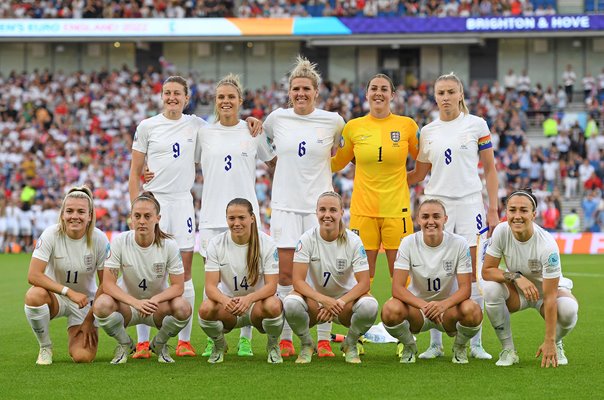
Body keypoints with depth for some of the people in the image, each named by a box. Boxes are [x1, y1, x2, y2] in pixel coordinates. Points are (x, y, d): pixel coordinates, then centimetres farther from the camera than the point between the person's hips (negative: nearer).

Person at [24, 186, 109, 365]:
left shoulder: (99, 239, -15)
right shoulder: (51, 234, -17)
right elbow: (33, 276, -24)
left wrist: (89, 320, -10)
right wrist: (69, 292, -32)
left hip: (85, 302, 0)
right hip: (55, 297, 0)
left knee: (83, 357, -21)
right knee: (34, 295, -37)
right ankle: (45, 347, -10)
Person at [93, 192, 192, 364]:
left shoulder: (169, 245, -13)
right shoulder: (120, 242, -15)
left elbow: (178, 286, -14)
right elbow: (108, 284, -19)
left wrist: (154, 300, -34)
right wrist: (136, 302, -35)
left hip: (158, 306, 0)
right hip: (128, 303, 0)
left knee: (183, 308, -33)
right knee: (101, 305, -34)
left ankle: (159, 344, 3)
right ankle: (125, 345, 0)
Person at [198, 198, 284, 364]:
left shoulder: (266, 243, -11)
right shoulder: (216, 244, -8)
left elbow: (271, 285, -16)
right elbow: (210, 286, -14)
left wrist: (249, 299, -38)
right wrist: (225, 300, -38)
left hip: (257, 303, -1)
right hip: (227, 302, 1)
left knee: (273, 305, -36)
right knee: (206, 309, -33)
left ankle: (273, 345, -2)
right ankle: (219, 345, 2)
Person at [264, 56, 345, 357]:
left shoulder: (333, 121, 0)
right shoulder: (277, 118, 2)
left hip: (319, 203, -1)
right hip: (285, 204, 1)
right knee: (286, 272, -2)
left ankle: (324, 339, 5)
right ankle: (285, 338, 6)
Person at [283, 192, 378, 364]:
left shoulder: (353, 241, -11)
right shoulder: (307, 239, -12)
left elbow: (364, 283, -15)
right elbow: (298, 281, -18)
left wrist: (340, 302, -32)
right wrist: (324, 300, -34)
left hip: (345, 299, 0)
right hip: (314, 299, 0)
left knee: (369, 306, -33)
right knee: (291, 303, -35)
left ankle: (350, 345, 0)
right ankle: (306, 345, -2)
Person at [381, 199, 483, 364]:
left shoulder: (459, 243, -12)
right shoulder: (409, 243, -11)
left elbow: (465, 288, -15)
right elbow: (397, 288, -18)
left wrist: (443, 305, -37)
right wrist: (424, 306, -36)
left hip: (448, 308, 0)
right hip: (416, 304, 0)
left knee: (472, 311, -35)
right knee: (391, 310, -34)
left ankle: (460, 347, 2)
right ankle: (409, 346, 2)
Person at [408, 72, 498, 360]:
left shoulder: (476, 125, 2)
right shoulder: (427, 132, 9)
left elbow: (490, 169, 4)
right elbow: (418, 174, 14)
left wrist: (493, 209, -1)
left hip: (469, 203, -2)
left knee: (472, 272, -3)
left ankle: (475, 343, 4)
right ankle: (435, 343, 6)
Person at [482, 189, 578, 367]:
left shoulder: (547, 245, -31)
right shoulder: (501, 232, -22)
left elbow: (550, 297, -30)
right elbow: (486, 271, -16)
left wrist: (550, 342, -31)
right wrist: (516, 277, -34)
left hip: (547, 289, -3)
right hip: (517, 291, 3)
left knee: (568, 309, -35)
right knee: (490, 289, -30)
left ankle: (556, 345, 1)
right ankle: (508, 350, -11)